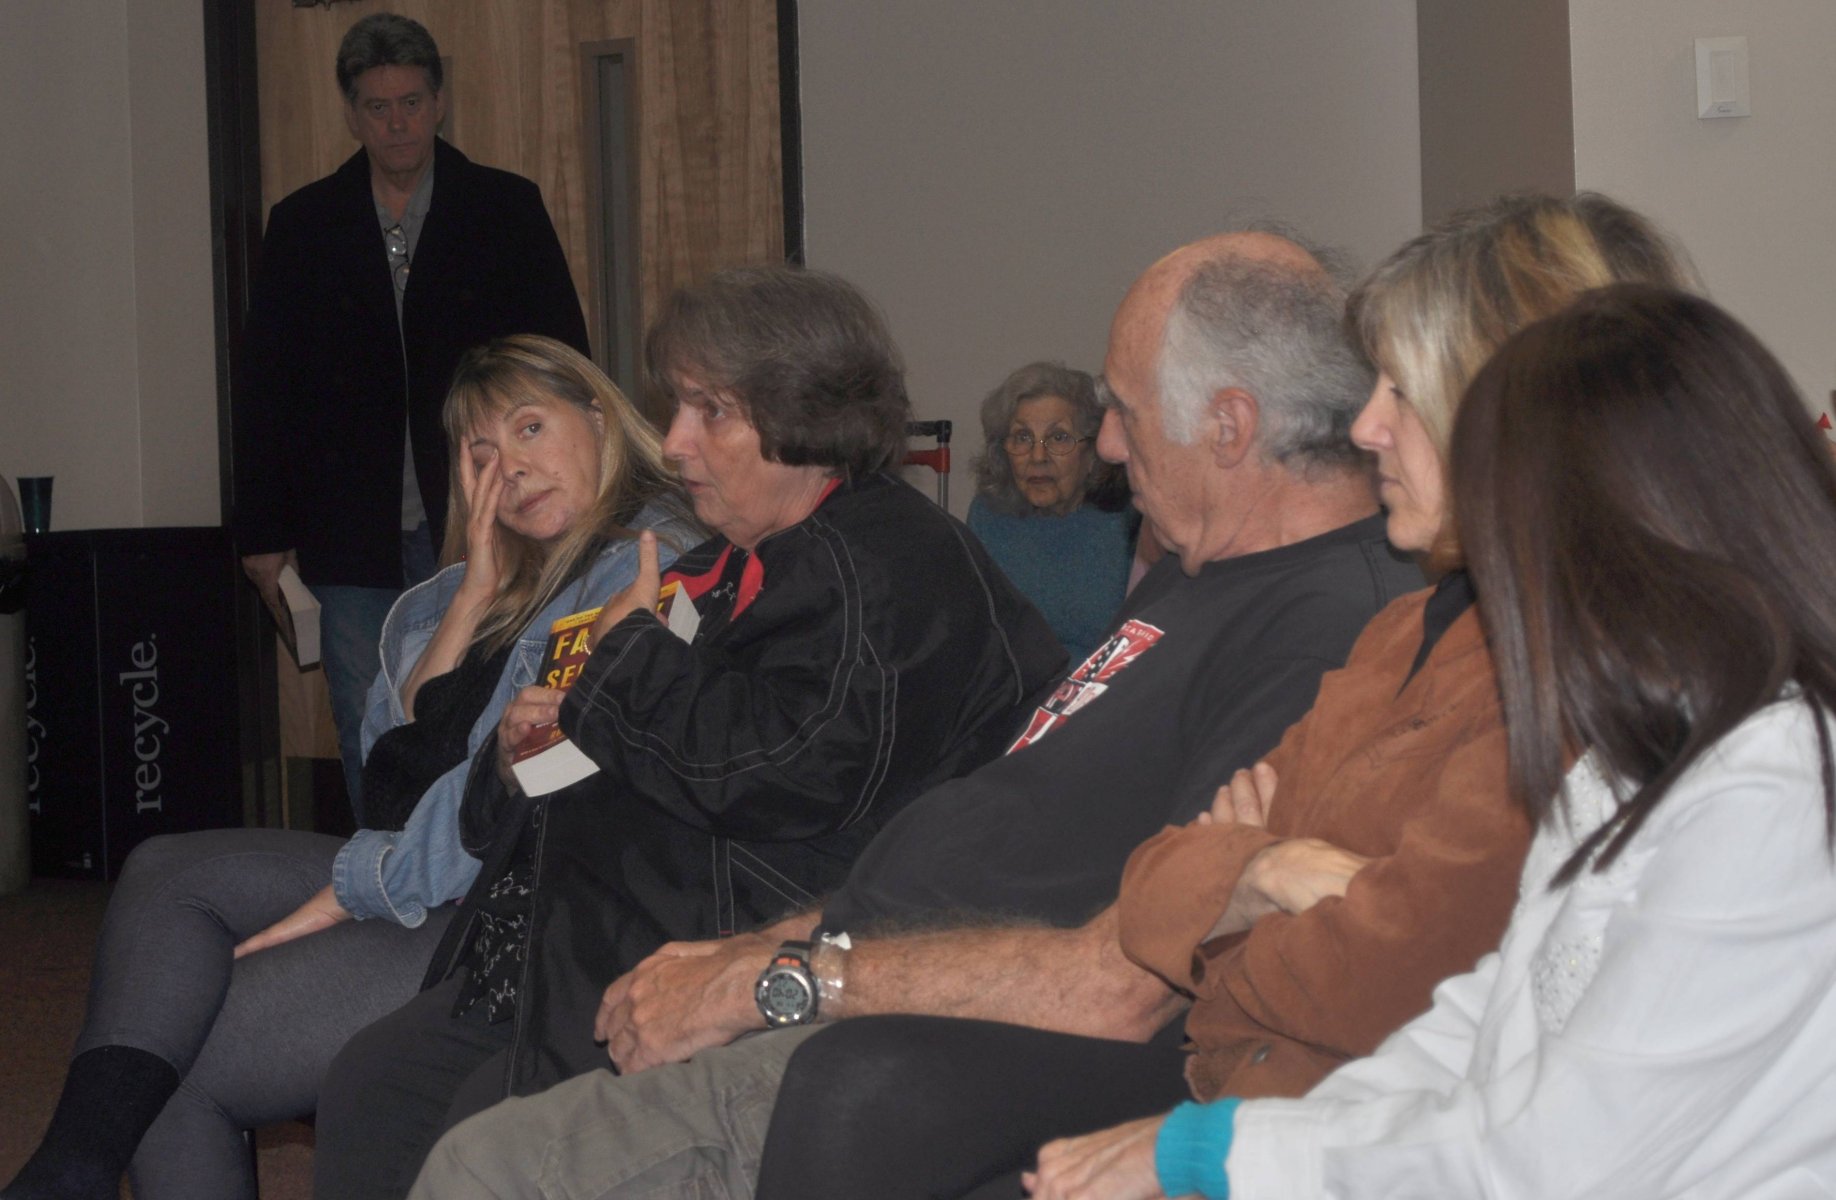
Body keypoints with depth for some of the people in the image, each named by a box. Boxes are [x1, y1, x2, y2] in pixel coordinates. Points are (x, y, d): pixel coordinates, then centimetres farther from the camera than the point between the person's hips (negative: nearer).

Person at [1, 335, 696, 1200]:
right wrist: (475, 601, 2)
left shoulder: (646, 568, -11)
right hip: (440, 886, 10)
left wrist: (356, 886, -10)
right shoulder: (524, 575, 18)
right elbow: (396, 764, 13)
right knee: (166, 874, 1)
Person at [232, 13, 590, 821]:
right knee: (368, 744, 4)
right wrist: (264, 532, 4)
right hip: (354, 538, 1)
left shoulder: (506, 210, 4)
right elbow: (264, 387, 8)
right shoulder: (302, 226, 8)